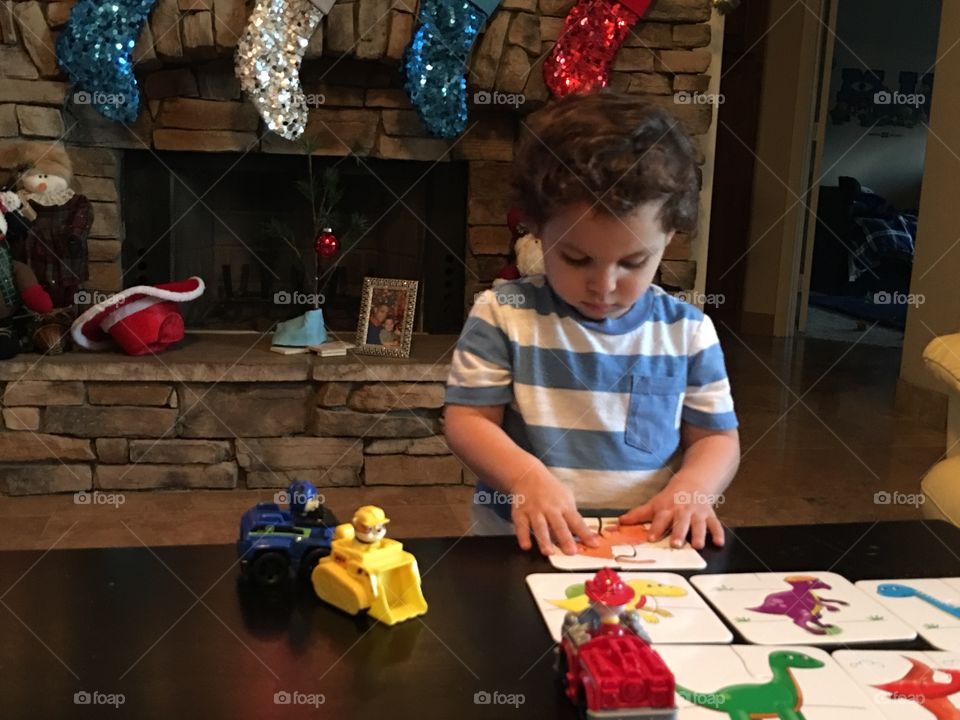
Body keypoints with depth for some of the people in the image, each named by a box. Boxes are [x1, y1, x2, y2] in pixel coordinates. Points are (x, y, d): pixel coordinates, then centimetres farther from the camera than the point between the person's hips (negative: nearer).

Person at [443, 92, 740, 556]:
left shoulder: (688, 331, 4)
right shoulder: (502, 314, -2)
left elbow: (716, 436, 10)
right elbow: (467, 420, -3)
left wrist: (691, 487, -11)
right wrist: (526, 478, -20)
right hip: (522, 545, -2)